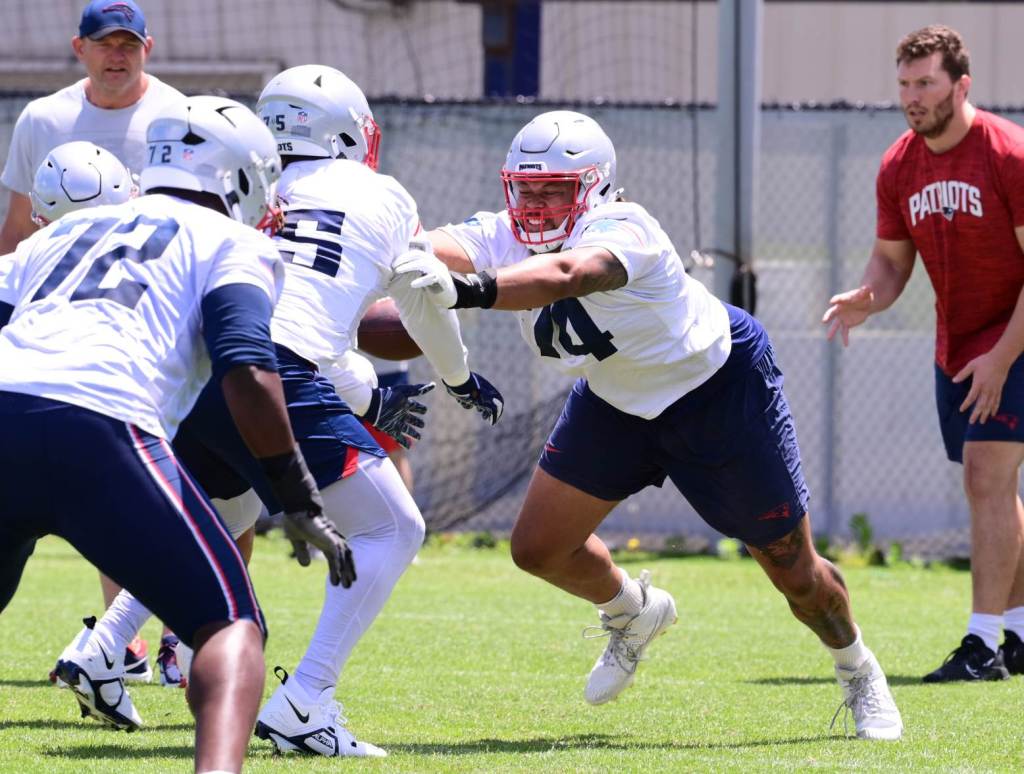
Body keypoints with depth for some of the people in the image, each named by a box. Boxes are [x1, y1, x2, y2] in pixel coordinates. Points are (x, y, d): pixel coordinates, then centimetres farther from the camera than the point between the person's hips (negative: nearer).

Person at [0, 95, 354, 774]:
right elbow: (248, 375, 1)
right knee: (230, 625, 3)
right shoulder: (233, 245, 18)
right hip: (94, 427, -5)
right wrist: (302, 504, 5)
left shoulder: (66, 231, 34)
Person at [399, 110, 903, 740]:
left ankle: (858, 671, 36)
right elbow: (434, 249, -39)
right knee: (539, 548, -1)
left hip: (721, 390, -6)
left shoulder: (623, 231, -37)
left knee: (796, 574, 4)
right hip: (619, 399, 6)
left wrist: (471, 291, -76)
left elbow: (562, 275, -60)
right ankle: (635, 613, 32)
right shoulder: (505, 238, -19)